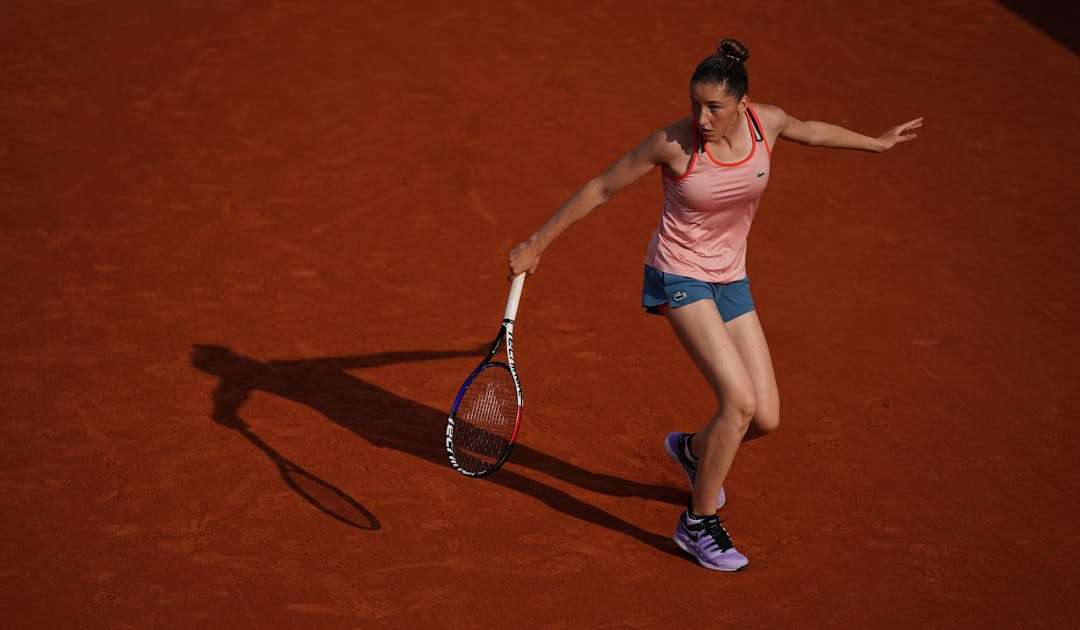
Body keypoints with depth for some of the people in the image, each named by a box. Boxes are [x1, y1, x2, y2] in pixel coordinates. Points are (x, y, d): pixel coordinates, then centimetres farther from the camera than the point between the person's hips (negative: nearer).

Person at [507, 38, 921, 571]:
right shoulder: (673, 143, -21)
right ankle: (698, 523, -3)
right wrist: (535, 246, -5)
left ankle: (692, 449, 34)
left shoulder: (766, 122, -10)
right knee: (739, 399, -21)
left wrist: (877, 143, 29)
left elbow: (810, 131, 15)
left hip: (730, 281, 5)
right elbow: (599, 190, -10)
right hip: (678, 276, -5)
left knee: (765, 418, -1)